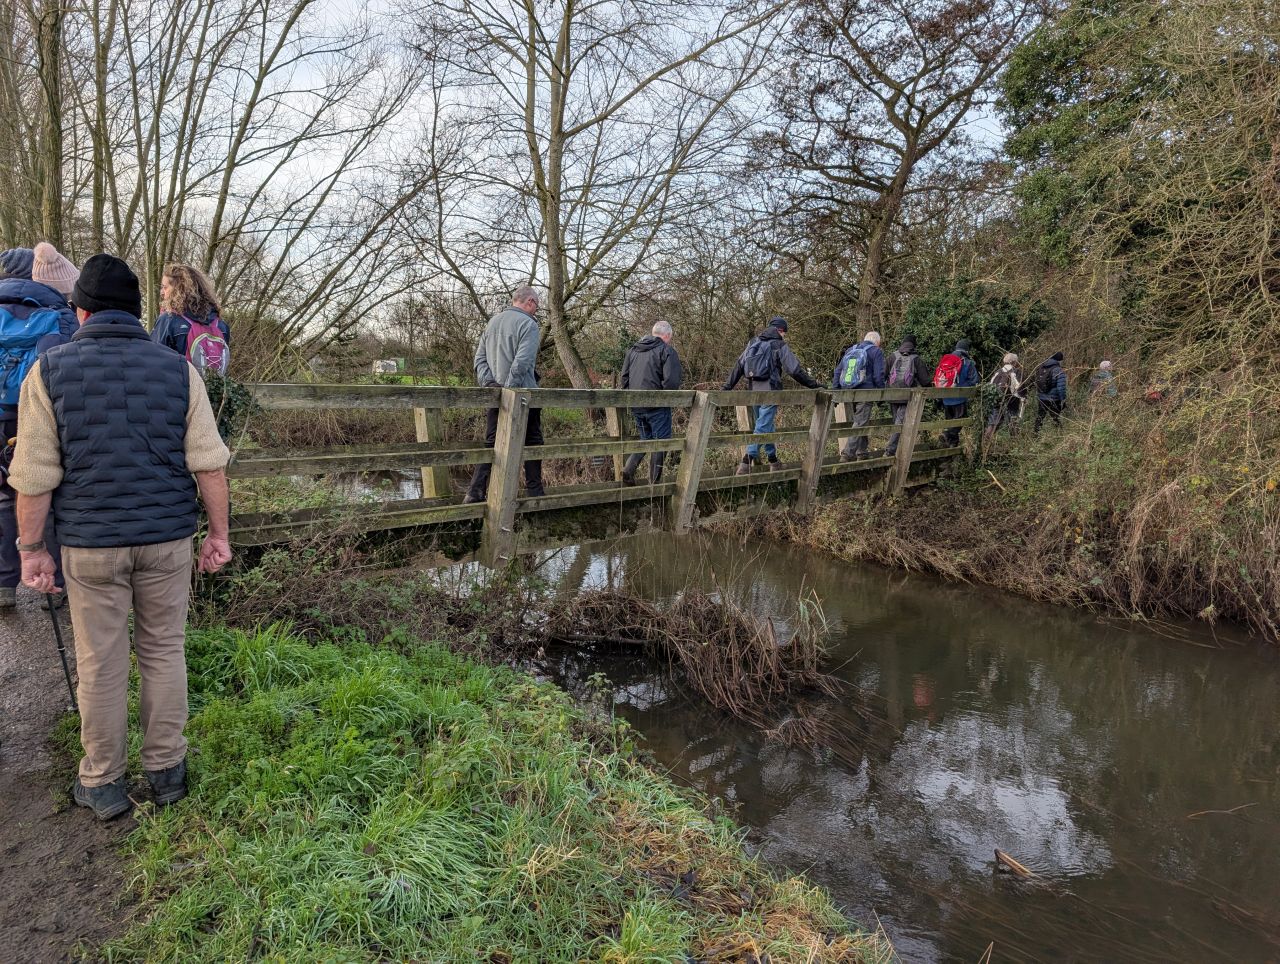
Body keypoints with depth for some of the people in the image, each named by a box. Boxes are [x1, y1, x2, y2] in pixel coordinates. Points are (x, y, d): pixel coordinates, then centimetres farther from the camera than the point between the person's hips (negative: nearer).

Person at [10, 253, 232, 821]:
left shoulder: (50, 371, -3)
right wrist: (219, 533, 3)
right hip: (167, 539, 1)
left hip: (91, 544, -1)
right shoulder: (178, 369, -1)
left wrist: (31, 547, 5)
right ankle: (166, 771, 23)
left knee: (100, 663, 10)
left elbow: (35, 476, -5)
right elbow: (209, 463, -5)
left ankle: (102, 784, 24)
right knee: (163, 651, 13)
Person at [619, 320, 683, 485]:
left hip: (635, 405, 6)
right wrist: (666, 397, -2)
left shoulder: (632, 350, 13)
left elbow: (624, 378, 13)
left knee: (645, 439, 21)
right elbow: (672, 380, -18)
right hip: (657, 405, -6)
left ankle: (628, 470, 2)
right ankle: (655, 481, 9)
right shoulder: (667, 350, -7)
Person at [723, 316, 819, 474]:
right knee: (763, 426, -6)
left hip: (753, 390, 6)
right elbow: (795, 370, -8)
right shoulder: (780, 345, -3)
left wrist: (728, 387, 13)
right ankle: (748, 460, -18)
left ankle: (772, 458, 25)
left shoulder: (753, 342, 13)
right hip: (769, 391, -6)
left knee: (765, 424, 18)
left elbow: (739, 366, 11)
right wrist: (813, 384, 0)